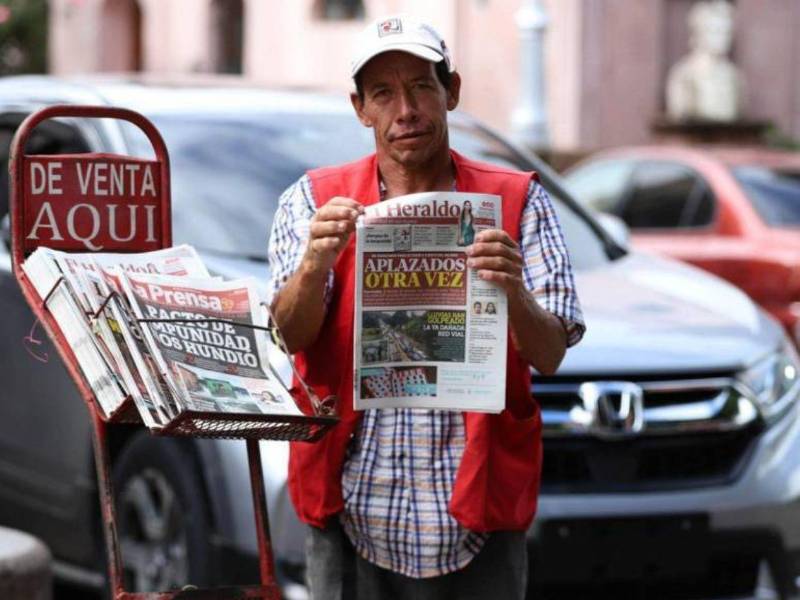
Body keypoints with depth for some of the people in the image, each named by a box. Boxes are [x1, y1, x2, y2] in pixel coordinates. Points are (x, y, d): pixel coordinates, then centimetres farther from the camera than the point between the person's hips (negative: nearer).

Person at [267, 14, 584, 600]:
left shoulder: (518, 202, 4)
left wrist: (513, 293, -26)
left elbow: (549, 356, -5)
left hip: (477, 510, 0)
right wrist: (316, 264, -27)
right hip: (353, 508, 0)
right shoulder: (313, 200, 6)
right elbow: (290, 336, -7)